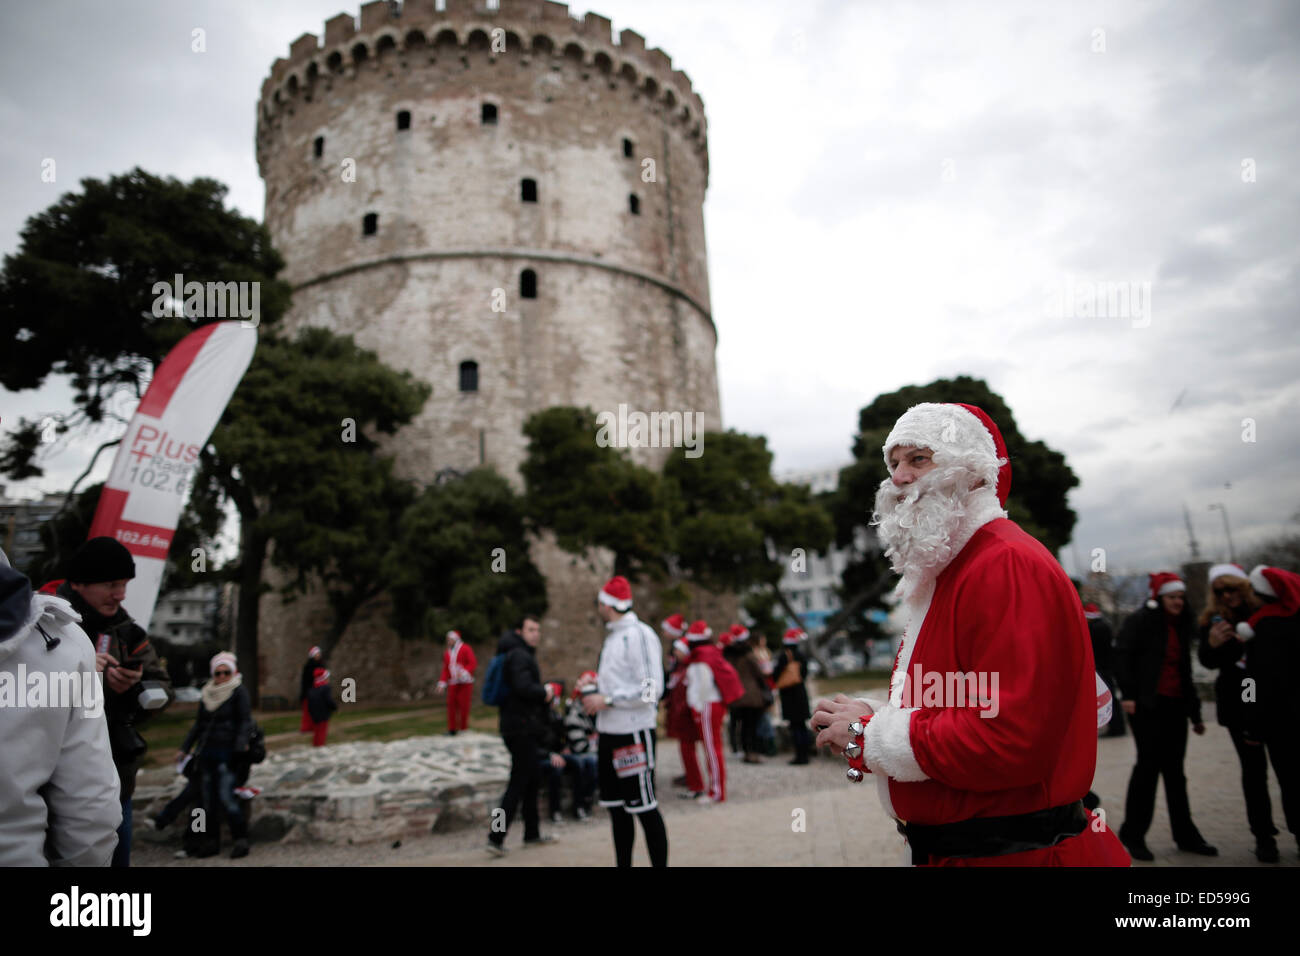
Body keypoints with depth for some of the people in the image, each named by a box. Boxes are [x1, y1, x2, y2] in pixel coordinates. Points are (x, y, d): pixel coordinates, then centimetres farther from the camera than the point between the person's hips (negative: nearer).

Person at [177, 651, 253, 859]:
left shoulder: (239, 691, -3)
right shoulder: (207, 694, 13)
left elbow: (245, 721, -8)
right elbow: (198, 724, 22)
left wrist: (240, 745, -20)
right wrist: (185, 748, 17)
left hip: (228, 753, -6)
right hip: (206, 752, 6)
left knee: (226, 798, -12)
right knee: (208, 800, 7)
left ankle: (241, 840, -3)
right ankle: (212, 842, 16)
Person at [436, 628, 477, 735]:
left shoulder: (466, 649, -3)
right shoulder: (447, 653, 14)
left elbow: (473, 663, -10)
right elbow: (445, 669, 15)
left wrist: (464, 672, -23)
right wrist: (442, 683, 5)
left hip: (465, 682, -5)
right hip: (453, 683, 5)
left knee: (464, 705, -2)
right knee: (451, 704, 1)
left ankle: (463, 728, 8)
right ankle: (452, 729, 9)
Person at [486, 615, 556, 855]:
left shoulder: (523, 655, 19)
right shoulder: (520, 656, -15)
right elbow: (523, 687, -29)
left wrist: (543, 692, 5)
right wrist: (545, 692, -13)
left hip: (525, 729, 11)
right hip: (522, 729, -11)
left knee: (531, 781, 17)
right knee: (518, 784, -7)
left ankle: (532, 834, 27)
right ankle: (495, 838, -5)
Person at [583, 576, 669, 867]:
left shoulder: (639, 635, -15)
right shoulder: (612, 636, 15)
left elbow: (651, 689, -21)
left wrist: (607, 700, -19)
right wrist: (594, 687, 8)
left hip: (633, 732, -9)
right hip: (609, 733, 9)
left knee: (645, 808, -3)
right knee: (616, 808, 16)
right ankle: (623, 863, 27)